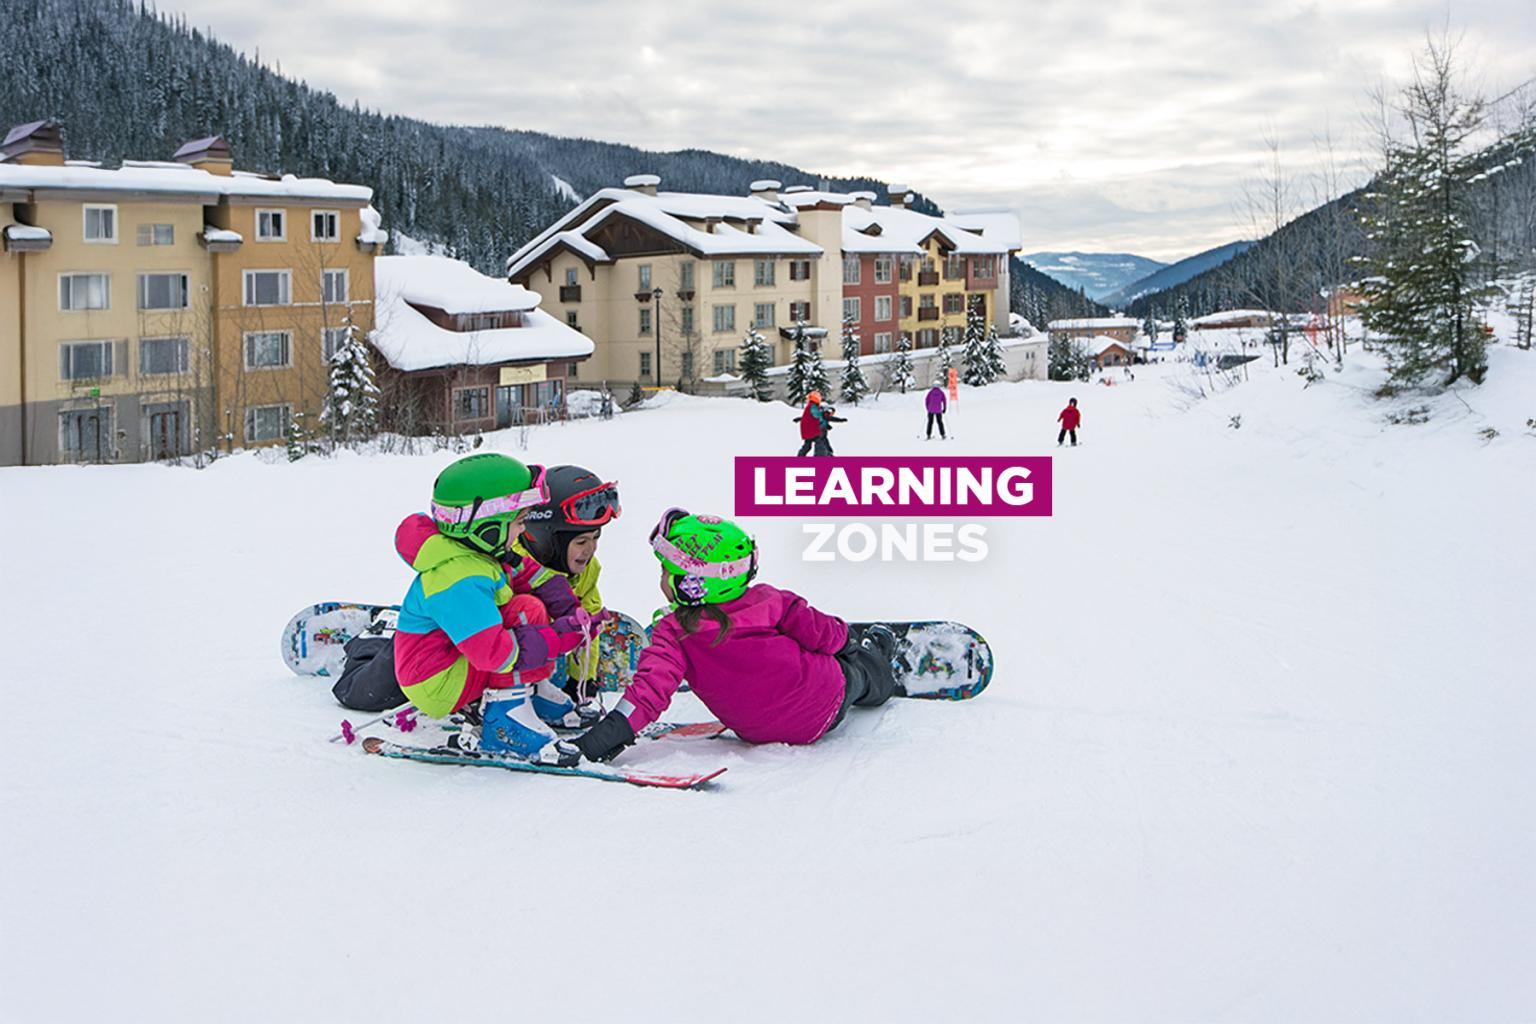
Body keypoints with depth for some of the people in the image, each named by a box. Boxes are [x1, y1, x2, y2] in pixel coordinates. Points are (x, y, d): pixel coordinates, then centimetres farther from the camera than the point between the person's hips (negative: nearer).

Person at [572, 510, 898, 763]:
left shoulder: (673, 633, -26)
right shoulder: (767, 601, -21)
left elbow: (652, 686, -36)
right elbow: (820, 631, -10)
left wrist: (609, 734, -39)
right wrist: (845, 637, 13)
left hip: (760, 731, 1)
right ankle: (877, 661, 65)